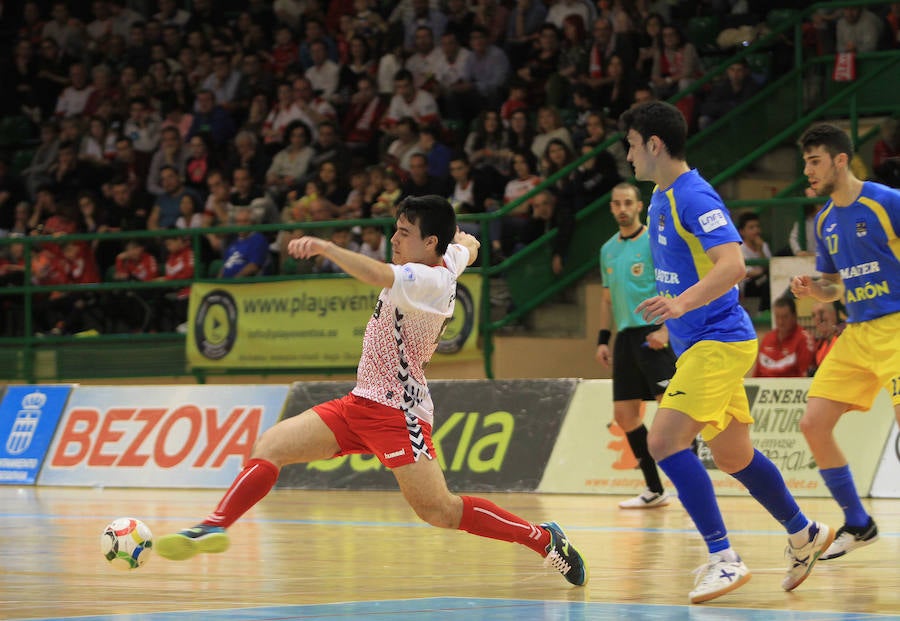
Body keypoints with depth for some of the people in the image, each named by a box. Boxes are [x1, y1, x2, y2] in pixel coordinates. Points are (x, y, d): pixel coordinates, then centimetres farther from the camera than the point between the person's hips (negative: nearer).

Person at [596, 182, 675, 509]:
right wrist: (603, 340, 15)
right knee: (624, 414, 4)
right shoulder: (608, 249, 17)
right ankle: (654, 490, 12)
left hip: (654, 334, -7)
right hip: (625, 336, 7)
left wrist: (666, 328, -20)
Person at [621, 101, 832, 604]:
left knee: (665, 440, -19)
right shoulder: (661, 199, 13)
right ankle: (805, 534, 33)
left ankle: (724, 558, -17)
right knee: (733, 455, 16)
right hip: (700, 342, 10)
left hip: (717, 342, -10)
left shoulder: (693, 196, -18)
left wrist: (683, 302, -42)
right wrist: (673, 320, 30)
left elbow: (733, 265, -29)